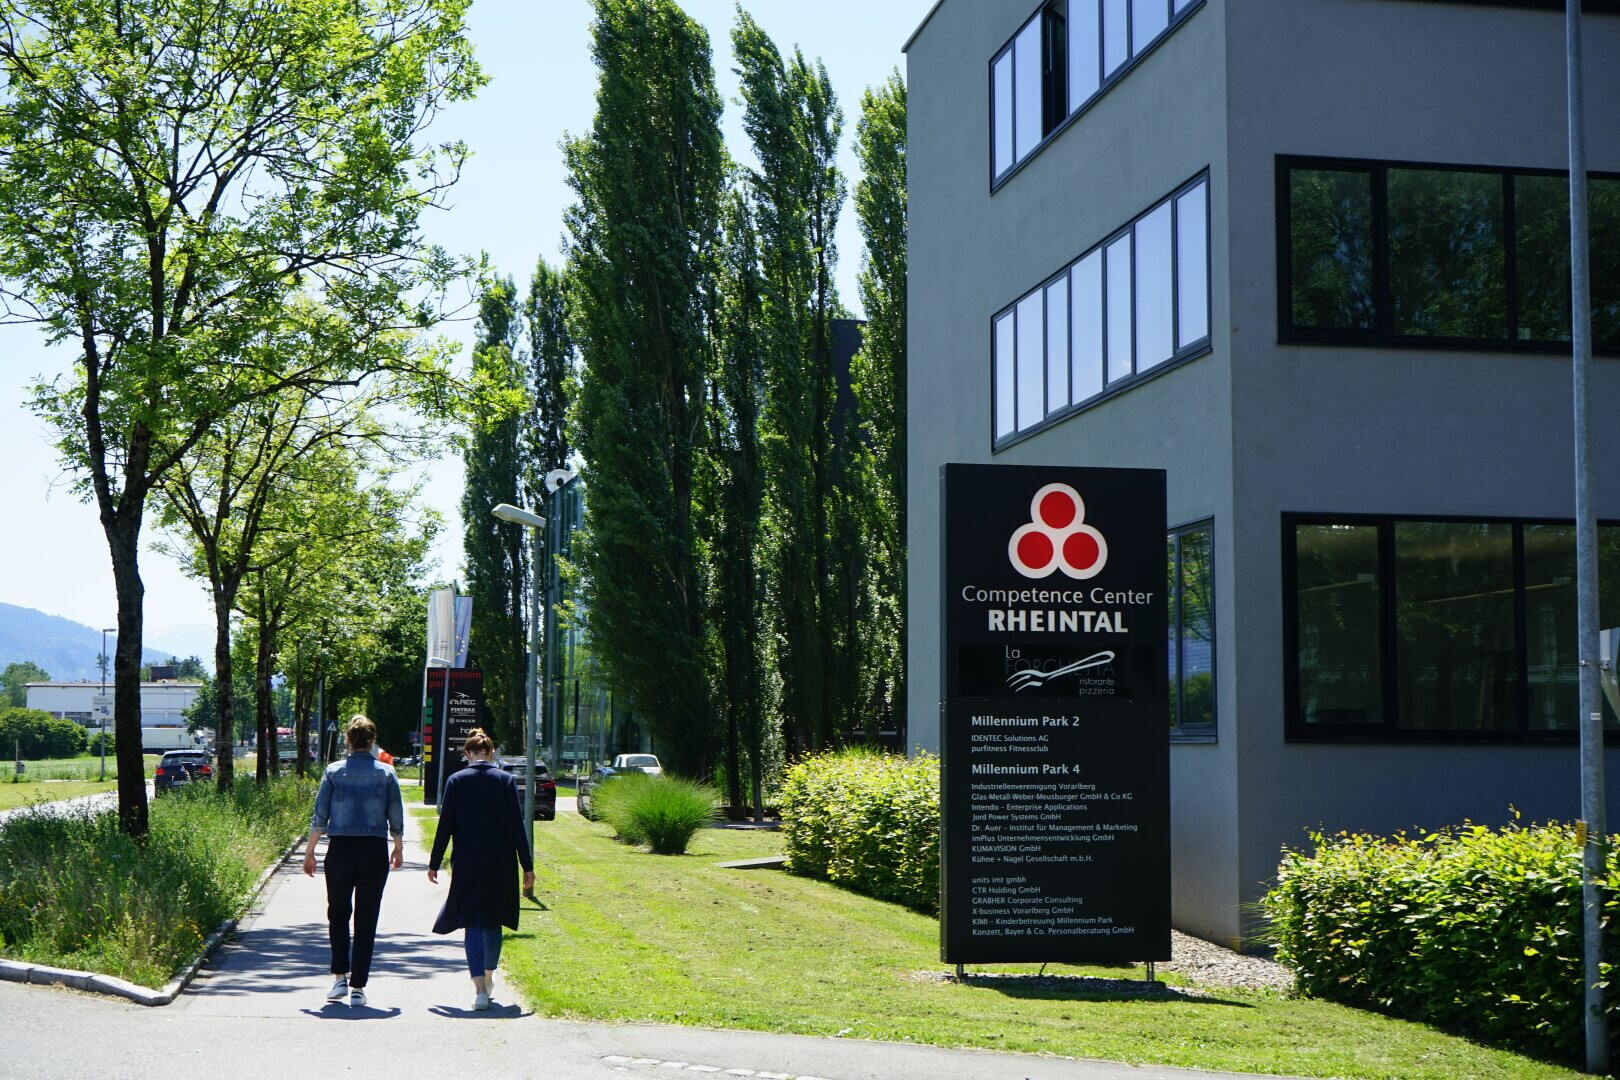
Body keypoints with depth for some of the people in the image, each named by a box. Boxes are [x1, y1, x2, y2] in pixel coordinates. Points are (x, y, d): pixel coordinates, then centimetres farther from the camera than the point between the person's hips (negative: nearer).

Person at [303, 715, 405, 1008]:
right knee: (366, 920, 4)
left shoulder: (334, 771, 0)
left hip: (340, 849, 0)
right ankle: (358, 987, 2)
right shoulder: (386, 773, 1)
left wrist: (310, 851, 6)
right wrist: (399, 849, 18)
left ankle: (340, 976, 5)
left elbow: (319, 815, -1)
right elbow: (396, 817, 4)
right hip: (375, 851, 0)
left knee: (338, 914, 15)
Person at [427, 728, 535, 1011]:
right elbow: (517, 826, -2)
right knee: (493, 922, 19)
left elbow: (445, 826, -2)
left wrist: (434, 863, 6)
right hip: (501, 865, 1)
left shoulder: (456, 781, -3)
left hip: (467, 865, -1)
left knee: (472, 924, 1)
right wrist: (527, 866, 2)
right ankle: (488, 977, 34)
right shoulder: (506, 780, -1)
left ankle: (480, 990, -11)